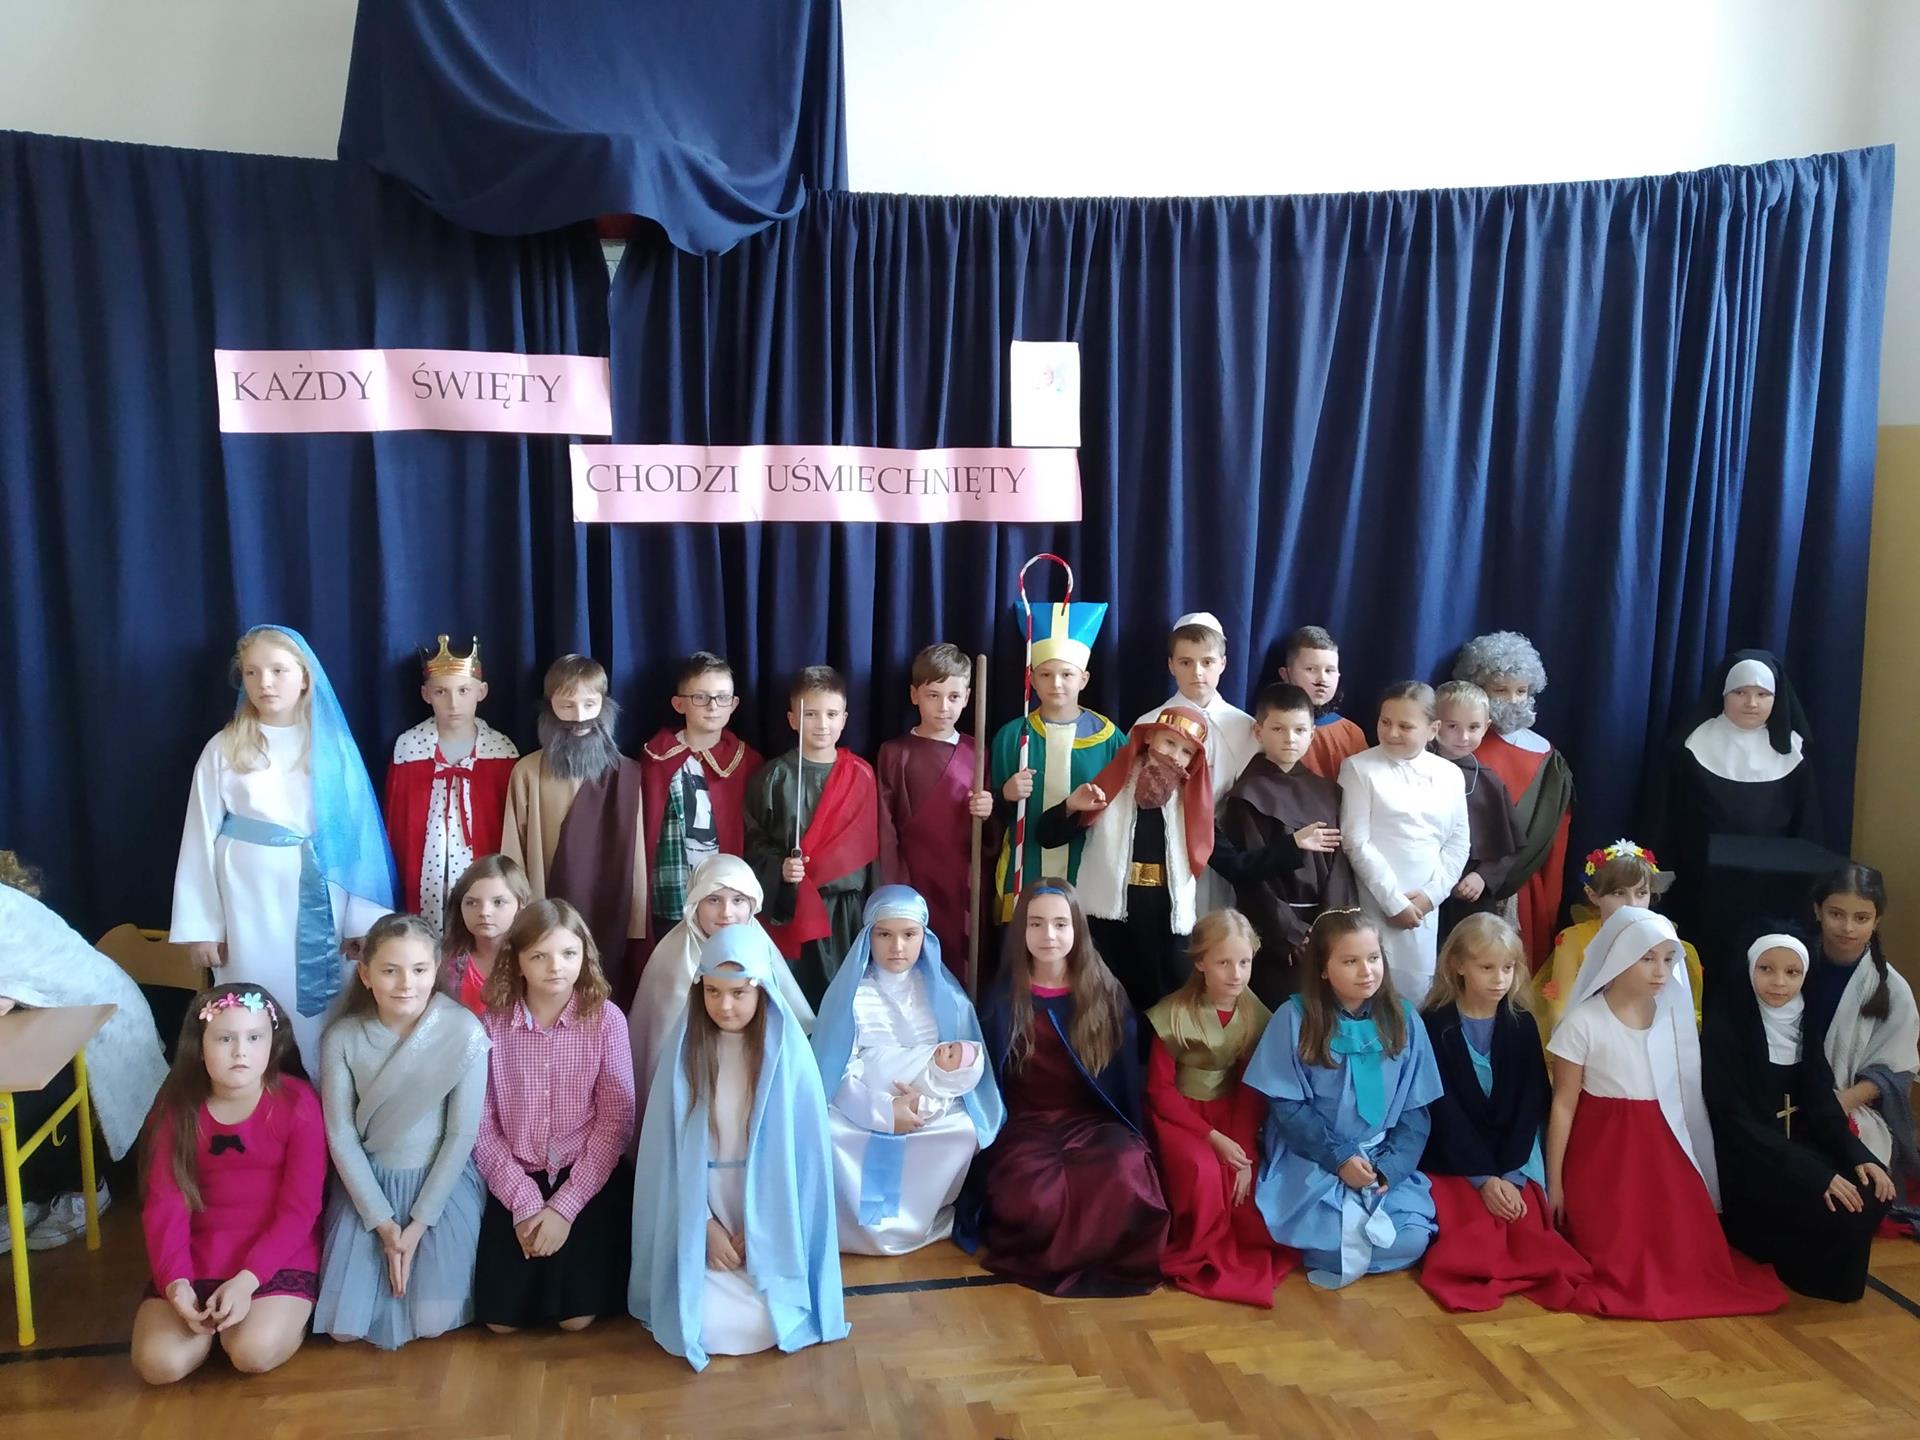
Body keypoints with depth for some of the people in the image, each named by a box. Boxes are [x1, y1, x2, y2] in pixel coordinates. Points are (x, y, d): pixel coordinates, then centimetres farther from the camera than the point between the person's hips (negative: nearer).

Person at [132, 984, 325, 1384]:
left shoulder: (297, 1103, -12)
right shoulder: (177, 1109, -2)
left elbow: (300, 1208, -12)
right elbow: (165, 1205, -6)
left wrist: (248, 1280, -22)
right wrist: (175, 1282, -22)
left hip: (279, 1256, -3)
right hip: (199, 1256, 4)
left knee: (254, 1351, -26)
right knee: (158, 1364, -15)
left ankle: (287, 1312, 7)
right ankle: (214, 1313, 14)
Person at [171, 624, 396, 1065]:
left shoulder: (332, 746, 3)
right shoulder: (223, 750, 2)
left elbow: (356, 833, 2)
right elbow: (202, 839, 2)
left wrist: (363, 920, -1)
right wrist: (201, 927, -1)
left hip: (321, 904, 1)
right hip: (252, 906, -1)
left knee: (325, 1020, 6)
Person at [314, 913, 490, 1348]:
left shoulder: (464, 1032, -17)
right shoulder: (342, 1038, -12)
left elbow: (463, 1133, -12)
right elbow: (340, 1135, -7)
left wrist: (419, 1222, -13)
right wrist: (382, 1222, -12)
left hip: (443, 1182, -1)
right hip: (368, 1183, 2)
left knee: (433, 1320, -8)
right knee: (345, 1324, -2)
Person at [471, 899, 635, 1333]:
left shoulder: (606, 1020, -9)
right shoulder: (492, 1024, -6)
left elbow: (616, 1121, -10)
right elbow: (481, 1126, -5)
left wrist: (564, 1206, -15)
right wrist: (524, 1202, -13)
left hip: (588, 1179, -1)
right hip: (517, 1180, 2)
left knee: (576, 1316, -8)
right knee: (500, 1318, 0)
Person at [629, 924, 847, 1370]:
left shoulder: (788, 1051, -10)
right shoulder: (686, 1048, -5)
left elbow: (799, 1150, -6)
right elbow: (671, 1148, -2)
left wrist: (757, 1230, -8)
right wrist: (706, 1225, -9)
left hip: (770, 1216, -1)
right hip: (700, 1214, 1)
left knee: (764, 1325, -17)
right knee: (703, 1326, -17)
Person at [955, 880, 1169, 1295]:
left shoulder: (1106, 993, 4)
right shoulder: (1004, 997, 3)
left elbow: (1126, 1078, 8)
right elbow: (987, 1078, 7)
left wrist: (1132, 1136, 1)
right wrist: (990, 1140, -1)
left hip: (1092, 1121, 1)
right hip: (1024, 1123, -1)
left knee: (1126, 1177, -35)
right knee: (1032, 1199, -36)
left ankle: (1055, 1254, -8)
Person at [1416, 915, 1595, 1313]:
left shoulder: (1522, 1026, 3)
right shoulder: (1434, 1025, -7)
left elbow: (1530, 1106, -2)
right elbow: (1443, 1109, -10)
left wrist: (1508, 1175, -13)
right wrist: (1483, 1177, -16)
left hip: (1512, 1163, 3)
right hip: (1451, 1163, -3)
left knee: (1528, 1237, -16)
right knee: (1470, 1240, -20)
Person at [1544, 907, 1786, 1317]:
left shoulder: (1674, 1013, 0)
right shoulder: (1583, 1022, -13)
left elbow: (1684, 1092, 9)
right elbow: (1564, 1105, -8)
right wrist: (1553, 1181, -7)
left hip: (1662, 1146, 4)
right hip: (1603, 1152, -4)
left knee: (1689, 1254, -1)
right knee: (1618, 1262, -6)